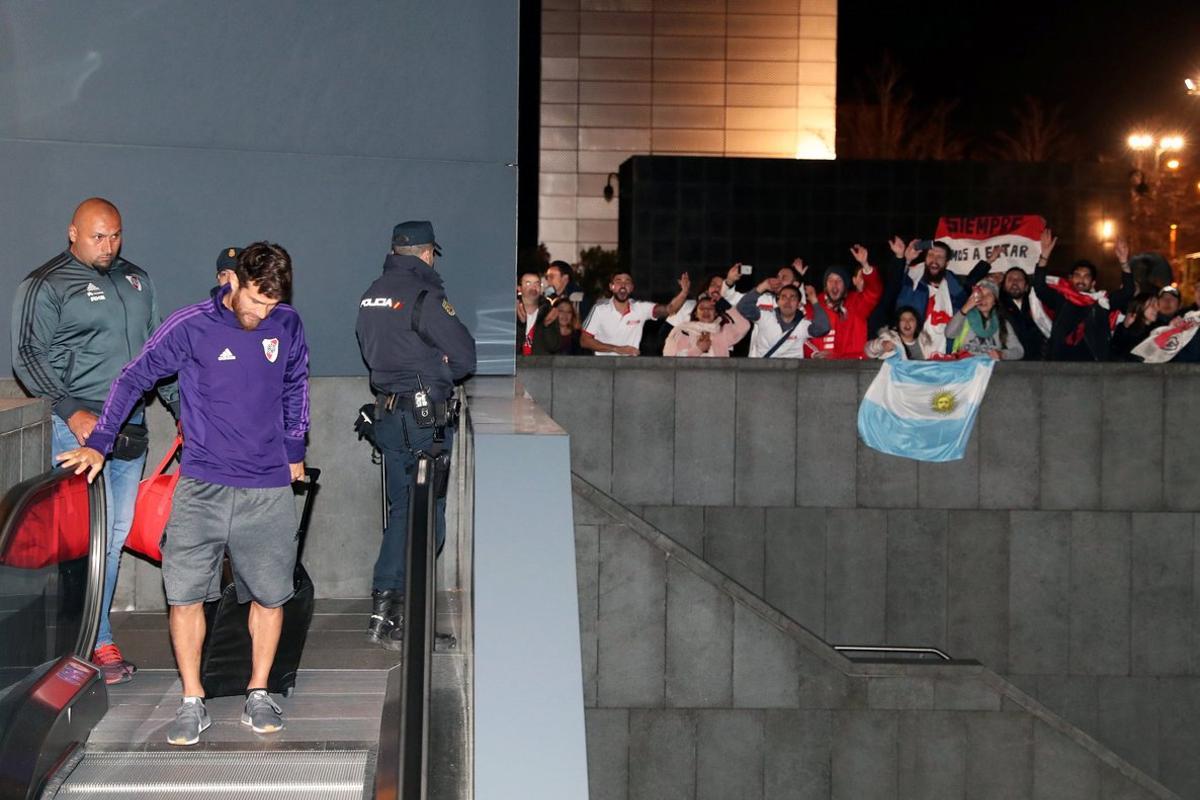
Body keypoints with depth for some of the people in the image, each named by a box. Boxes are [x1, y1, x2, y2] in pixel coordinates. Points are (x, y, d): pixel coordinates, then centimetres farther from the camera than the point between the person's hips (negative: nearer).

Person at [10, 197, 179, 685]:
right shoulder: (46, 287, -3)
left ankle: (94, 635, 16)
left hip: (132, 425, 6)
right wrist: (72, 410, -18)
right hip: (82, 425, -6)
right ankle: (96, 644, -3)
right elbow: (29, 357, -8)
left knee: (117, 535, 8)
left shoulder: (136, 280, 16)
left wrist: (182, 405, 16)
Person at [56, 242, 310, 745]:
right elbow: (135, 378, 2)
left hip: (269, 487, 2)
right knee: (184, 593, -5)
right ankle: (192, 702, 6)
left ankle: (258, 695, 19)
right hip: (201, 486, -2)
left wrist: (294, 450, 22)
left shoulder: (287, 325, 3)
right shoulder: (190, 326, -5)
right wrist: (99, 443, -2)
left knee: (270, 594, 5)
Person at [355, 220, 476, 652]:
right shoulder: (424, 296, -14)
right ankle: (397, 618, -3)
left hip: (386, 415, 8)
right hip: (425, 416, -8)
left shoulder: (373, 294, 11)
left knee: (401, 511, 16)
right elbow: (467, 357, -13)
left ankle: (382, 608, 16)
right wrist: (440, 372, 7)